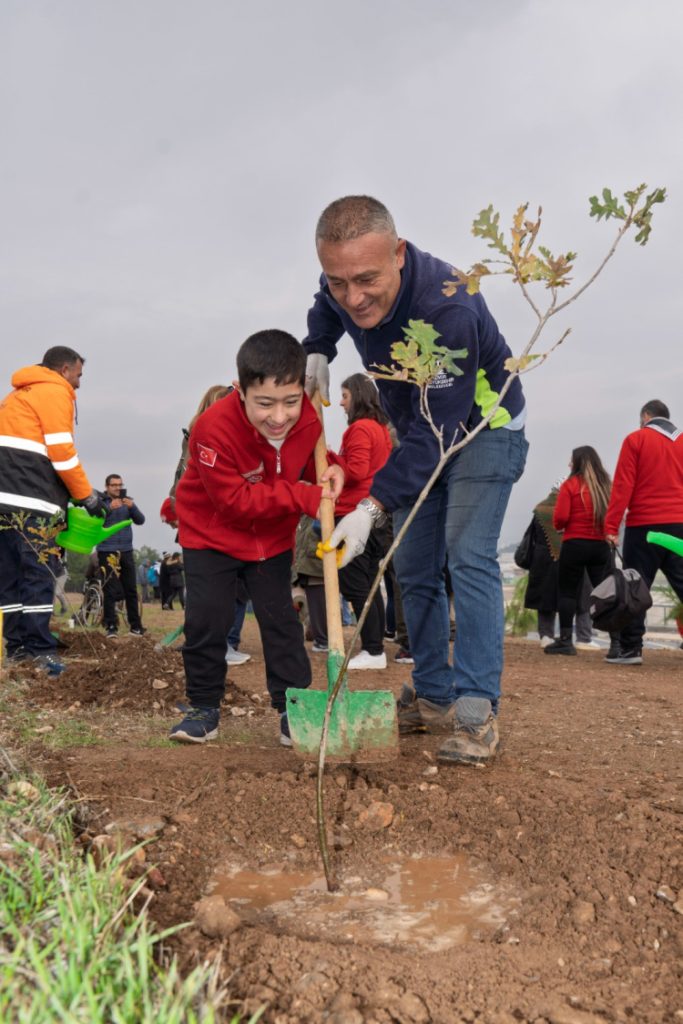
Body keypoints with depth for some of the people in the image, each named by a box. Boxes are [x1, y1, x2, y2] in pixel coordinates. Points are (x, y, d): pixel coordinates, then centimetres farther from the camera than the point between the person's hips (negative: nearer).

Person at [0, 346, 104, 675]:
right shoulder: (55, 392, 0)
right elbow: (61, 452, -10)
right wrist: (87, 496, -2)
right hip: (29, 499, -9)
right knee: (38, 572, -8)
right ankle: (39, 648, -10)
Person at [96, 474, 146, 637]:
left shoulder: (127, 501, 13)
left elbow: (140, 520, 2)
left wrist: (132, 506, -17)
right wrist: (109, 508, -29)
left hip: (126, 551, 4)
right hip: (107, 552, -3)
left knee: (131, 590, 5)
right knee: (110, 591, -6)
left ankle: (135, 625, 10)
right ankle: (111, 626, -2)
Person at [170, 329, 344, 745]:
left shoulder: (308, 419, -18)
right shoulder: (215, 428, -33)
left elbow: (310, 462, 4)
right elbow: (234, 501, -31)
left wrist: (330, 471, -21)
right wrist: (303, 498, -35)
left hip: (273, 538, 3)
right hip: (212, 533, -3)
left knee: (282, 620, 2)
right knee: (206, 620, -4)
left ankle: (293, 709, 12)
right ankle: (204, 708, 14)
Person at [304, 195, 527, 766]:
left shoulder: (445, 310, -38)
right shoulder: (344, 288, -16)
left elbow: (439, 432, -38)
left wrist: (373, 507, -44)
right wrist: (317, 351, -6)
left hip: (482, 428, -7)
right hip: (419, 431, 7)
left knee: (468, 557, -21)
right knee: (413, 568, 6)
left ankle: (477, 710, -16)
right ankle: (433, 697, 16)